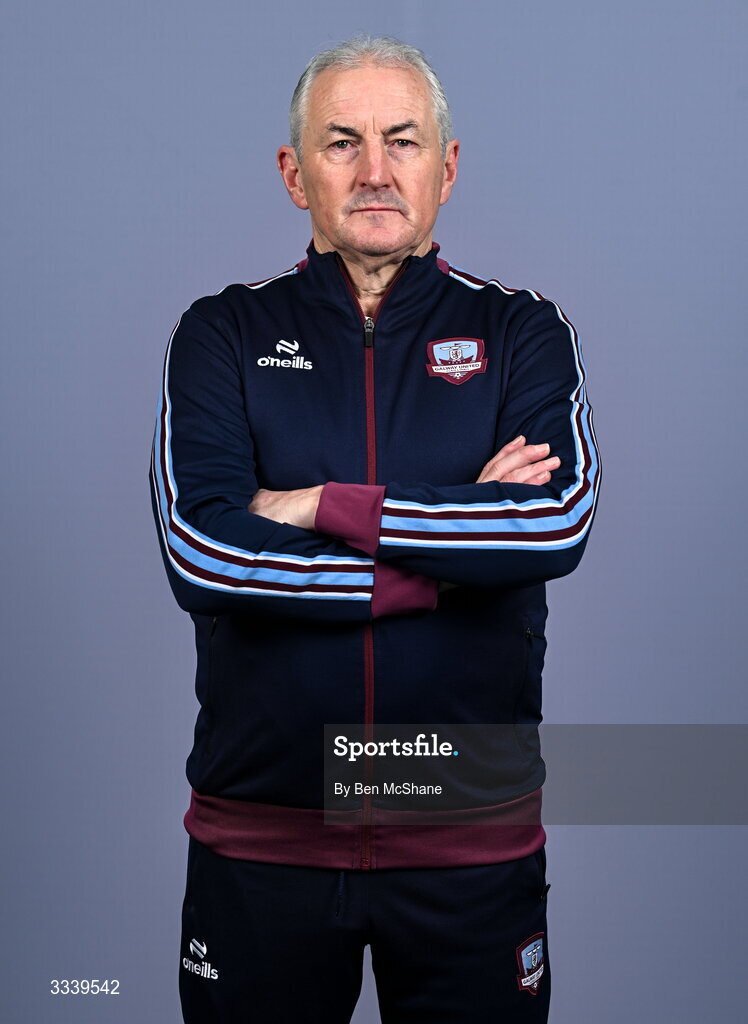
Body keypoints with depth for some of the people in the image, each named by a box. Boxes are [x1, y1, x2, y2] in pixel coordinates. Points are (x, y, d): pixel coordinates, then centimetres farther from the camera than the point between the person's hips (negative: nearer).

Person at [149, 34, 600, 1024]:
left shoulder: (521, 331, 2)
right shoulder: (223, 336, 1)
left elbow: (561, 521, -16)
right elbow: (198, 552, -15)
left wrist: (325, 505, -16)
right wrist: (459, 543, -14)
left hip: (473, 840, 0)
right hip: (258, 838, 0)